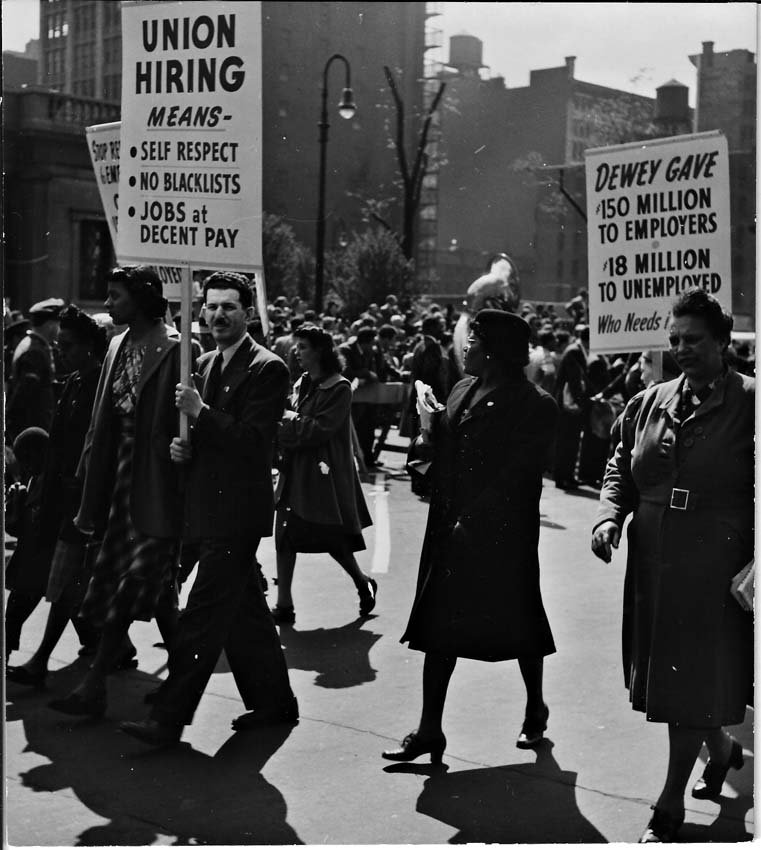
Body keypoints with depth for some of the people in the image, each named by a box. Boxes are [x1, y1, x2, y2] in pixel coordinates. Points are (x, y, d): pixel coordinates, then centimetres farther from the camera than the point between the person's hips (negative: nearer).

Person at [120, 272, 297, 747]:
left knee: (204, 614, -8)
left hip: (238, 511, -9)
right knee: (245, 611, 15)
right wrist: (183, 447, 3)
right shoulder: (205, 365, 16)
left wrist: (200, 412, -21)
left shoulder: (267, 369, -10)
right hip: (211, 507, 9)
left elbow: (252, 441, -18)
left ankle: (169, 718, -5)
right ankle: (275, 703, 26)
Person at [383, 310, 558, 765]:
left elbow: (517, 476, -16)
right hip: (453, 529, 7)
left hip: (504, 535, -6)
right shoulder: (464, 391, 10)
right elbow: (446, 455, 13)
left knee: (517, 623, 9)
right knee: (439, 627, 5)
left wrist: (472, 520, -19)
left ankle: (536, 710, 33)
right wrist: (431, 431, -8)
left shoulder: (535, 405, -11)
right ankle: (429, 731, 11)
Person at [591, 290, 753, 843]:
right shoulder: (650, 403, 9)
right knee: (665, 670, 16)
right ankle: (722, 748, 45)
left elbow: (753, 488, -9)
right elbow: (621, 470, 14)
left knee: (693, 678, 0)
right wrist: (610, 516, -5)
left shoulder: (748, 403, -7)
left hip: (716, 564, -6)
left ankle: (670, 806, 12)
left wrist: (752, 565, -18)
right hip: (654, 562, 6)